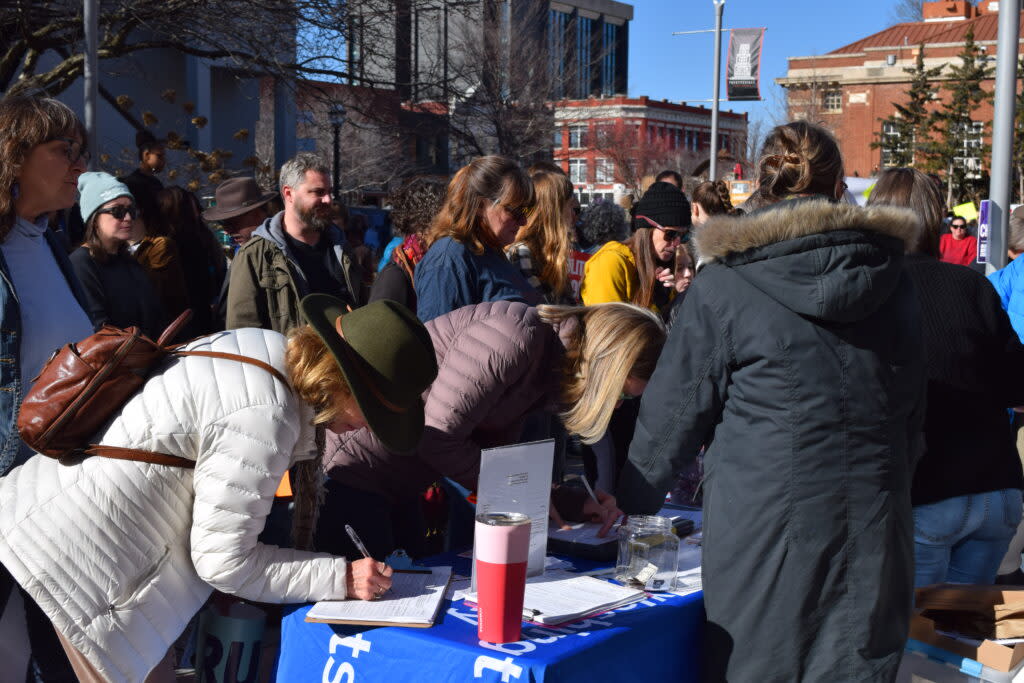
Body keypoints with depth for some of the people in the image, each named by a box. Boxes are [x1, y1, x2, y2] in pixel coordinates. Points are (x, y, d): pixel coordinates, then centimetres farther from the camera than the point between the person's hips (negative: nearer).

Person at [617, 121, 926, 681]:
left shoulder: (724, 284, -7)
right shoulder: (893, 282, 5)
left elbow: (674, 412, -1)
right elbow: (912, 415, 14)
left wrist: (632, 503, 13)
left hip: (762, 532, -3)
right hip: (875, 540, 4)